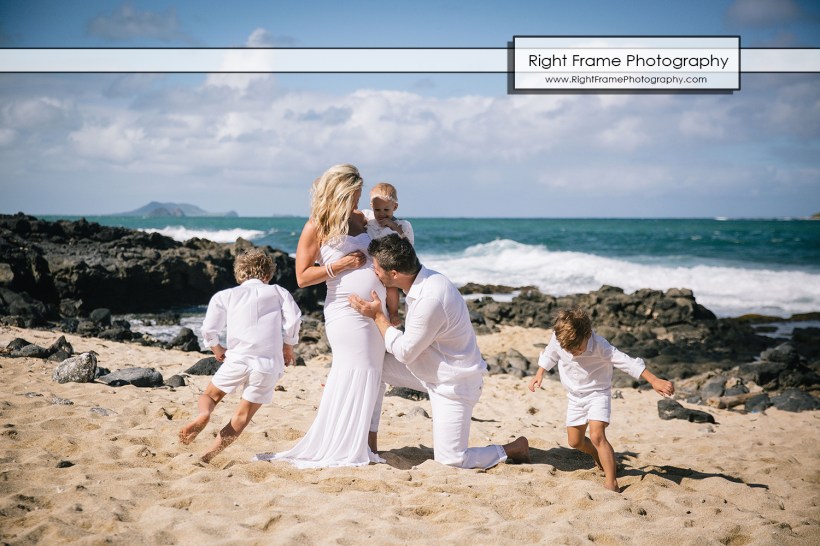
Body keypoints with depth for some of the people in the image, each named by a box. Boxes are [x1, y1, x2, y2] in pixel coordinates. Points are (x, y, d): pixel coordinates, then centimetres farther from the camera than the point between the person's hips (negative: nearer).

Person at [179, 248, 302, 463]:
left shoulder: (225, 295, 15)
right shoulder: (278, 292, 15)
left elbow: (209, 329, 7)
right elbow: (294, 319, 0)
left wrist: (217, 349, 26)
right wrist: (288, 347, 14)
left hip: (238, 358, 0)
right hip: (269, 363, 0)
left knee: (210, 395, 21)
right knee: (242, 416, 7)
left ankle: (203, 415, -13)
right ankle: (209, 455, -8)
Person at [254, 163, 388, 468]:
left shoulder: (359, 220, 14)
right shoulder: (315, 227, -5)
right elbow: (302, 277, -8)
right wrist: (340, 265, -15)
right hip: (347, 313, -7)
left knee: (370, 380, 9)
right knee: (353, 378, -7)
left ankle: (355, 447, 18)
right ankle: (340, 452, 3)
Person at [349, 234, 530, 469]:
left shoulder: (430, 299, -33)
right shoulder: (423, 281, -5)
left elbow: (404, 352, -21)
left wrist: (377, 315, -14)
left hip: (454, 383, -9)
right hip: (429, 369, 9)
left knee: (450, 460, -6)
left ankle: (515, 449, 14)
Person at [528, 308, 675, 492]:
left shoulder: (599, 346, -31)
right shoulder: (557, 340, -19)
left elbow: (627, 362, -34)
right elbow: (549, 356, 6)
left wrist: (654, 381, -38)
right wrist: (539, 374, 3)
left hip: (598, 393, -5)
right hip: (575, 396, 5)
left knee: (597, 436, -23)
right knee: (575, 441, 12)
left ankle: (611, 483, -19)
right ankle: (600, 457, 44)